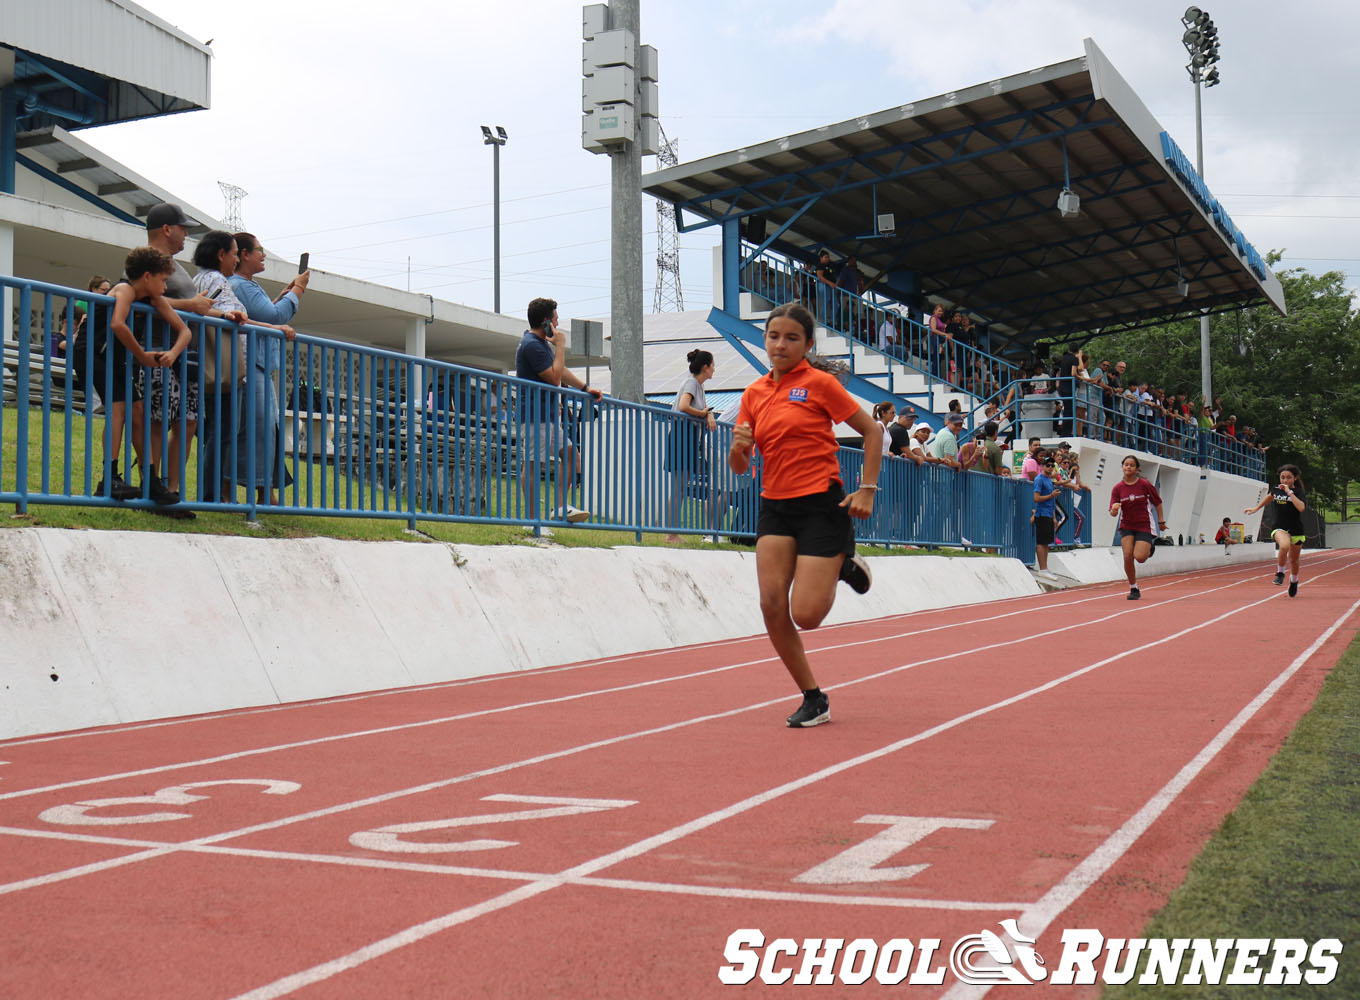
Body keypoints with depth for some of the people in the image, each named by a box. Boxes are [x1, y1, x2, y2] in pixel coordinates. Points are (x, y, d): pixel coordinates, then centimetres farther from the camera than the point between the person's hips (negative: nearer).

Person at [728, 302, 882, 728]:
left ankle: (843, 565, 22)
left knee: (805, 615, -12)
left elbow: (872, 431, 0)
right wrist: (738, 446, -10)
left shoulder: (819, 383, -5)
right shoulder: (754, 393, 10)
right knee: (772, 605, -10)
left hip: (822, 504, -5)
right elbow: (740, 467, 13)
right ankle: (814, 700, 7)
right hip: (775, 505, 5)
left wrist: (867, 489, -6)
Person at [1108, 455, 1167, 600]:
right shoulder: (1118, 488, -2)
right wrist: (1114, 509, -29)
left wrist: (1161, 521, 6)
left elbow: (1158, 502, 5)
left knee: (1139, 557, -17)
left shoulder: (1145, 485, -7)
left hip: (1144, 525, -2)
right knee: (1127, 555, -14)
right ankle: (1133, 589, 3)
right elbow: (1113, 513, -6)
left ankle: (1150, 547, 22)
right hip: (1126, 526, 2)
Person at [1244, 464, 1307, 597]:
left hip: (1296, 530, -1)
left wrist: (1289, 492, -28)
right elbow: (1270, 496, 28)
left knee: (1294, 560, 13)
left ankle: (1294, 582, 44)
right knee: (1284, 545, -34)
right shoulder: (1277, 490, 2)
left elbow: (1301, 507, -31)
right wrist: (1256, 508, 32)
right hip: (1280, 528, 1)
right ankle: (1280, 573, -12)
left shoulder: (1298, 492, -10)